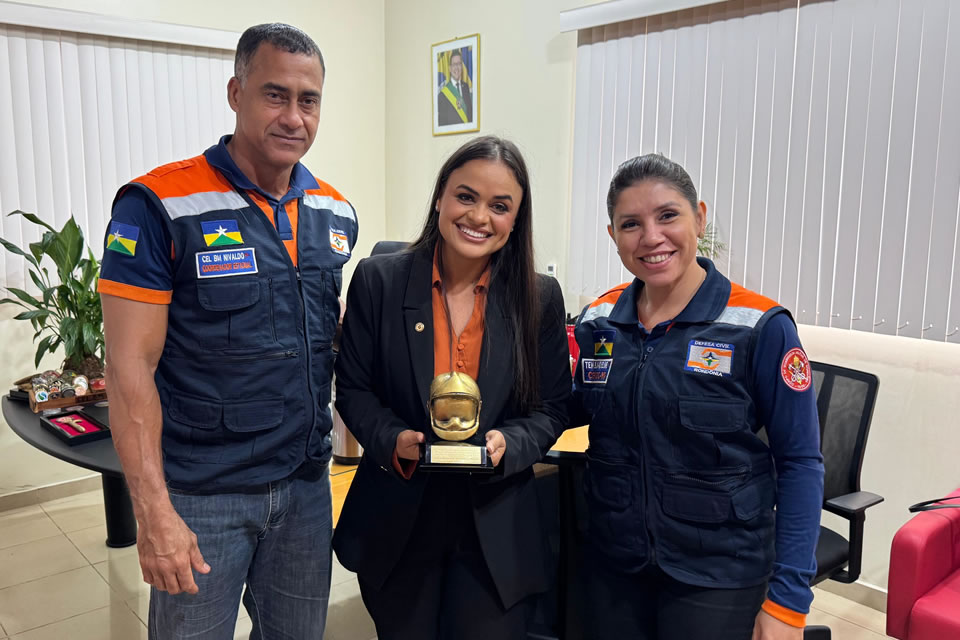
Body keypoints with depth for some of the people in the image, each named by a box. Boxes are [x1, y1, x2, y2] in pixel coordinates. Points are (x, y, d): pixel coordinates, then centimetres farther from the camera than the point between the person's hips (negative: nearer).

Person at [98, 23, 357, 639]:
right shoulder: (158, 207, -13)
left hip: (306, 483, 5)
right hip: (201, 495, -4)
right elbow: (131, 366, -14)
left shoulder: (336, 213, 3)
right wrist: (154, 513, -17)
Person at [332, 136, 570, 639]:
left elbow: (552, 408, 1)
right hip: (396, 522, 0)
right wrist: (395, 439, -19)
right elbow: (352, 390, -1)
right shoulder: (378, 280, -6)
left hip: (496, 529, 0)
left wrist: (508, 444, -18)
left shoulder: (540, 298, -3)